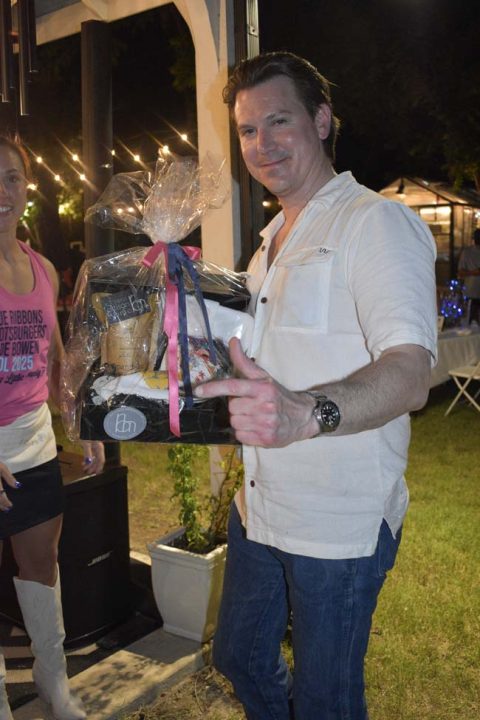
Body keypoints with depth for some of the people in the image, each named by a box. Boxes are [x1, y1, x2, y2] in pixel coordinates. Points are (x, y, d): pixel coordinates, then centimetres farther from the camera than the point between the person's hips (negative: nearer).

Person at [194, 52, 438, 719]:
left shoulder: (376, 221, -14)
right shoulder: (273, 241, 15)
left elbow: (409, 374, -29)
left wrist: (305, 412, -46)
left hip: (340, 522, -8)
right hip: (261, 506, 8)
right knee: (238, 656, 24)